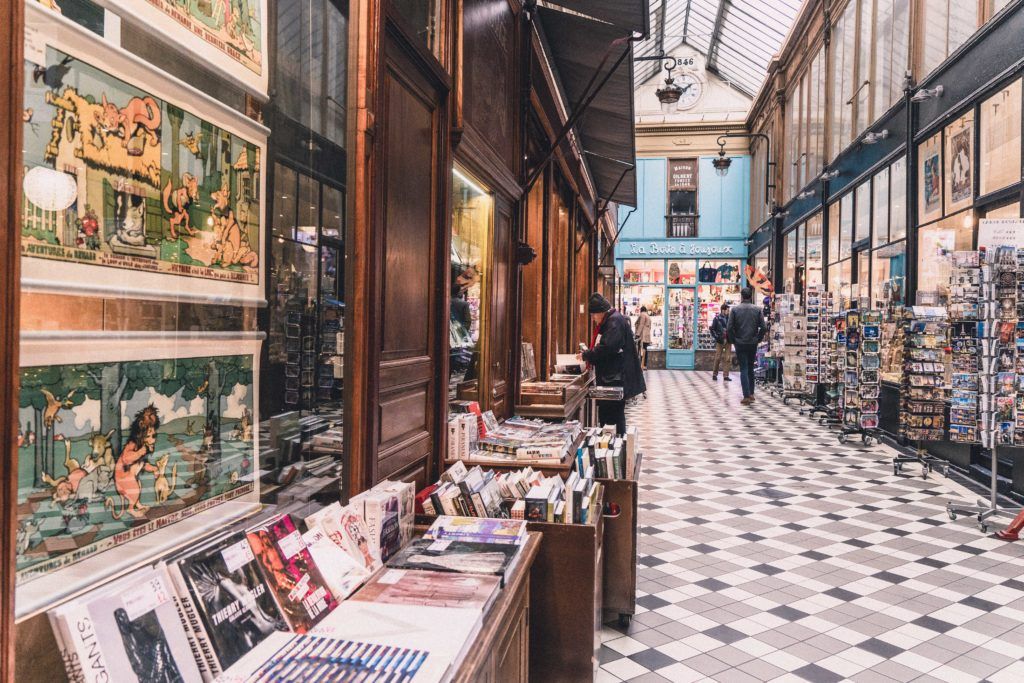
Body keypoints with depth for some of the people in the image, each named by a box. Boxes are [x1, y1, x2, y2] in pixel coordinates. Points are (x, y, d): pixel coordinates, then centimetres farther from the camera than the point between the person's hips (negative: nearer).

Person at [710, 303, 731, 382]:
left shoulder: (730, 318, 6)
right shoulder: (717, 318, -1)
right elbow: (712, 329, 0)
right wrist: (716, 337, -8)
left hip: (728, 341, 3)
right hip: (720, 341, -3)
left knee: (727, 359, 0)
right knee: (718, 358, 0)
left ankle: (726, 376, 4)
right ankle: (714, 374, 12)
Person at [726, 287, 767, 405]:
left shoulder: (734, 309, -7)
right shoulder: (758, 309, -2)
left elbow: (729, 328, -10)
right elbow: (764, 327, -6)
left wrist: (733, 340, 3)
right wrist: (758, 339, 8)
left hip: (740, 343, -2)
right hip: (753, 343, 2)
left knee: (744, 369, 1)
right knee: (750, 368, 16)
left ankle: (746, 396, -4)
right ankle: (751, 393, 20)